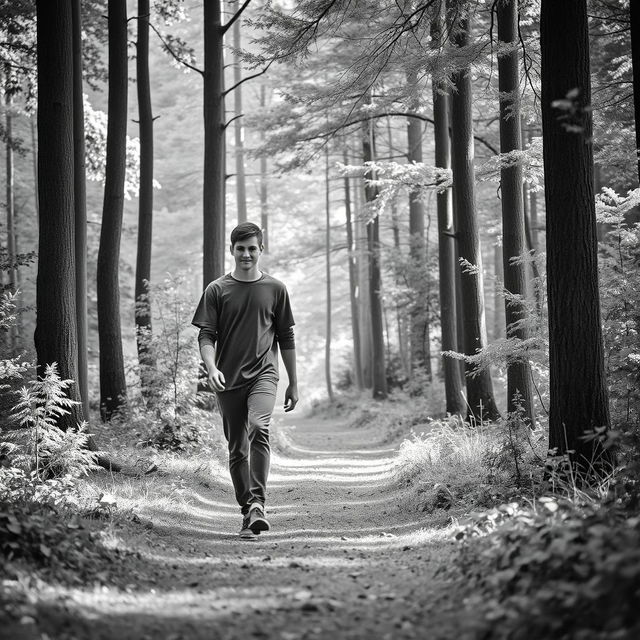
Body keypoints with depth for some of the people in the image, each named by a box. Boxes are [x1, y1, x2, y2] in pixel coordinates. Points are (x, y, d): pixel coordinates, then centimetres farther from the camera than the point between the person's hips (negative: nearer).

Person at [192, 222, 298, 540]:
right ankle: (248, 514, 16)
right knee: (237, 450, 5)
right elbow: (206, 335, 2)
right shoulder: (217, 290, 6)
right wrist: (211, 368, -17)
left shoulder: (275, 289, 8)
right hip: (229, 380, 1)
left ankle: (258, 502, -27)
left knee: (259, 427, -27)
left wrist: (293, 383, 13)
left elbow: (286, 338, 13)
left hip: (263, 374, -1)